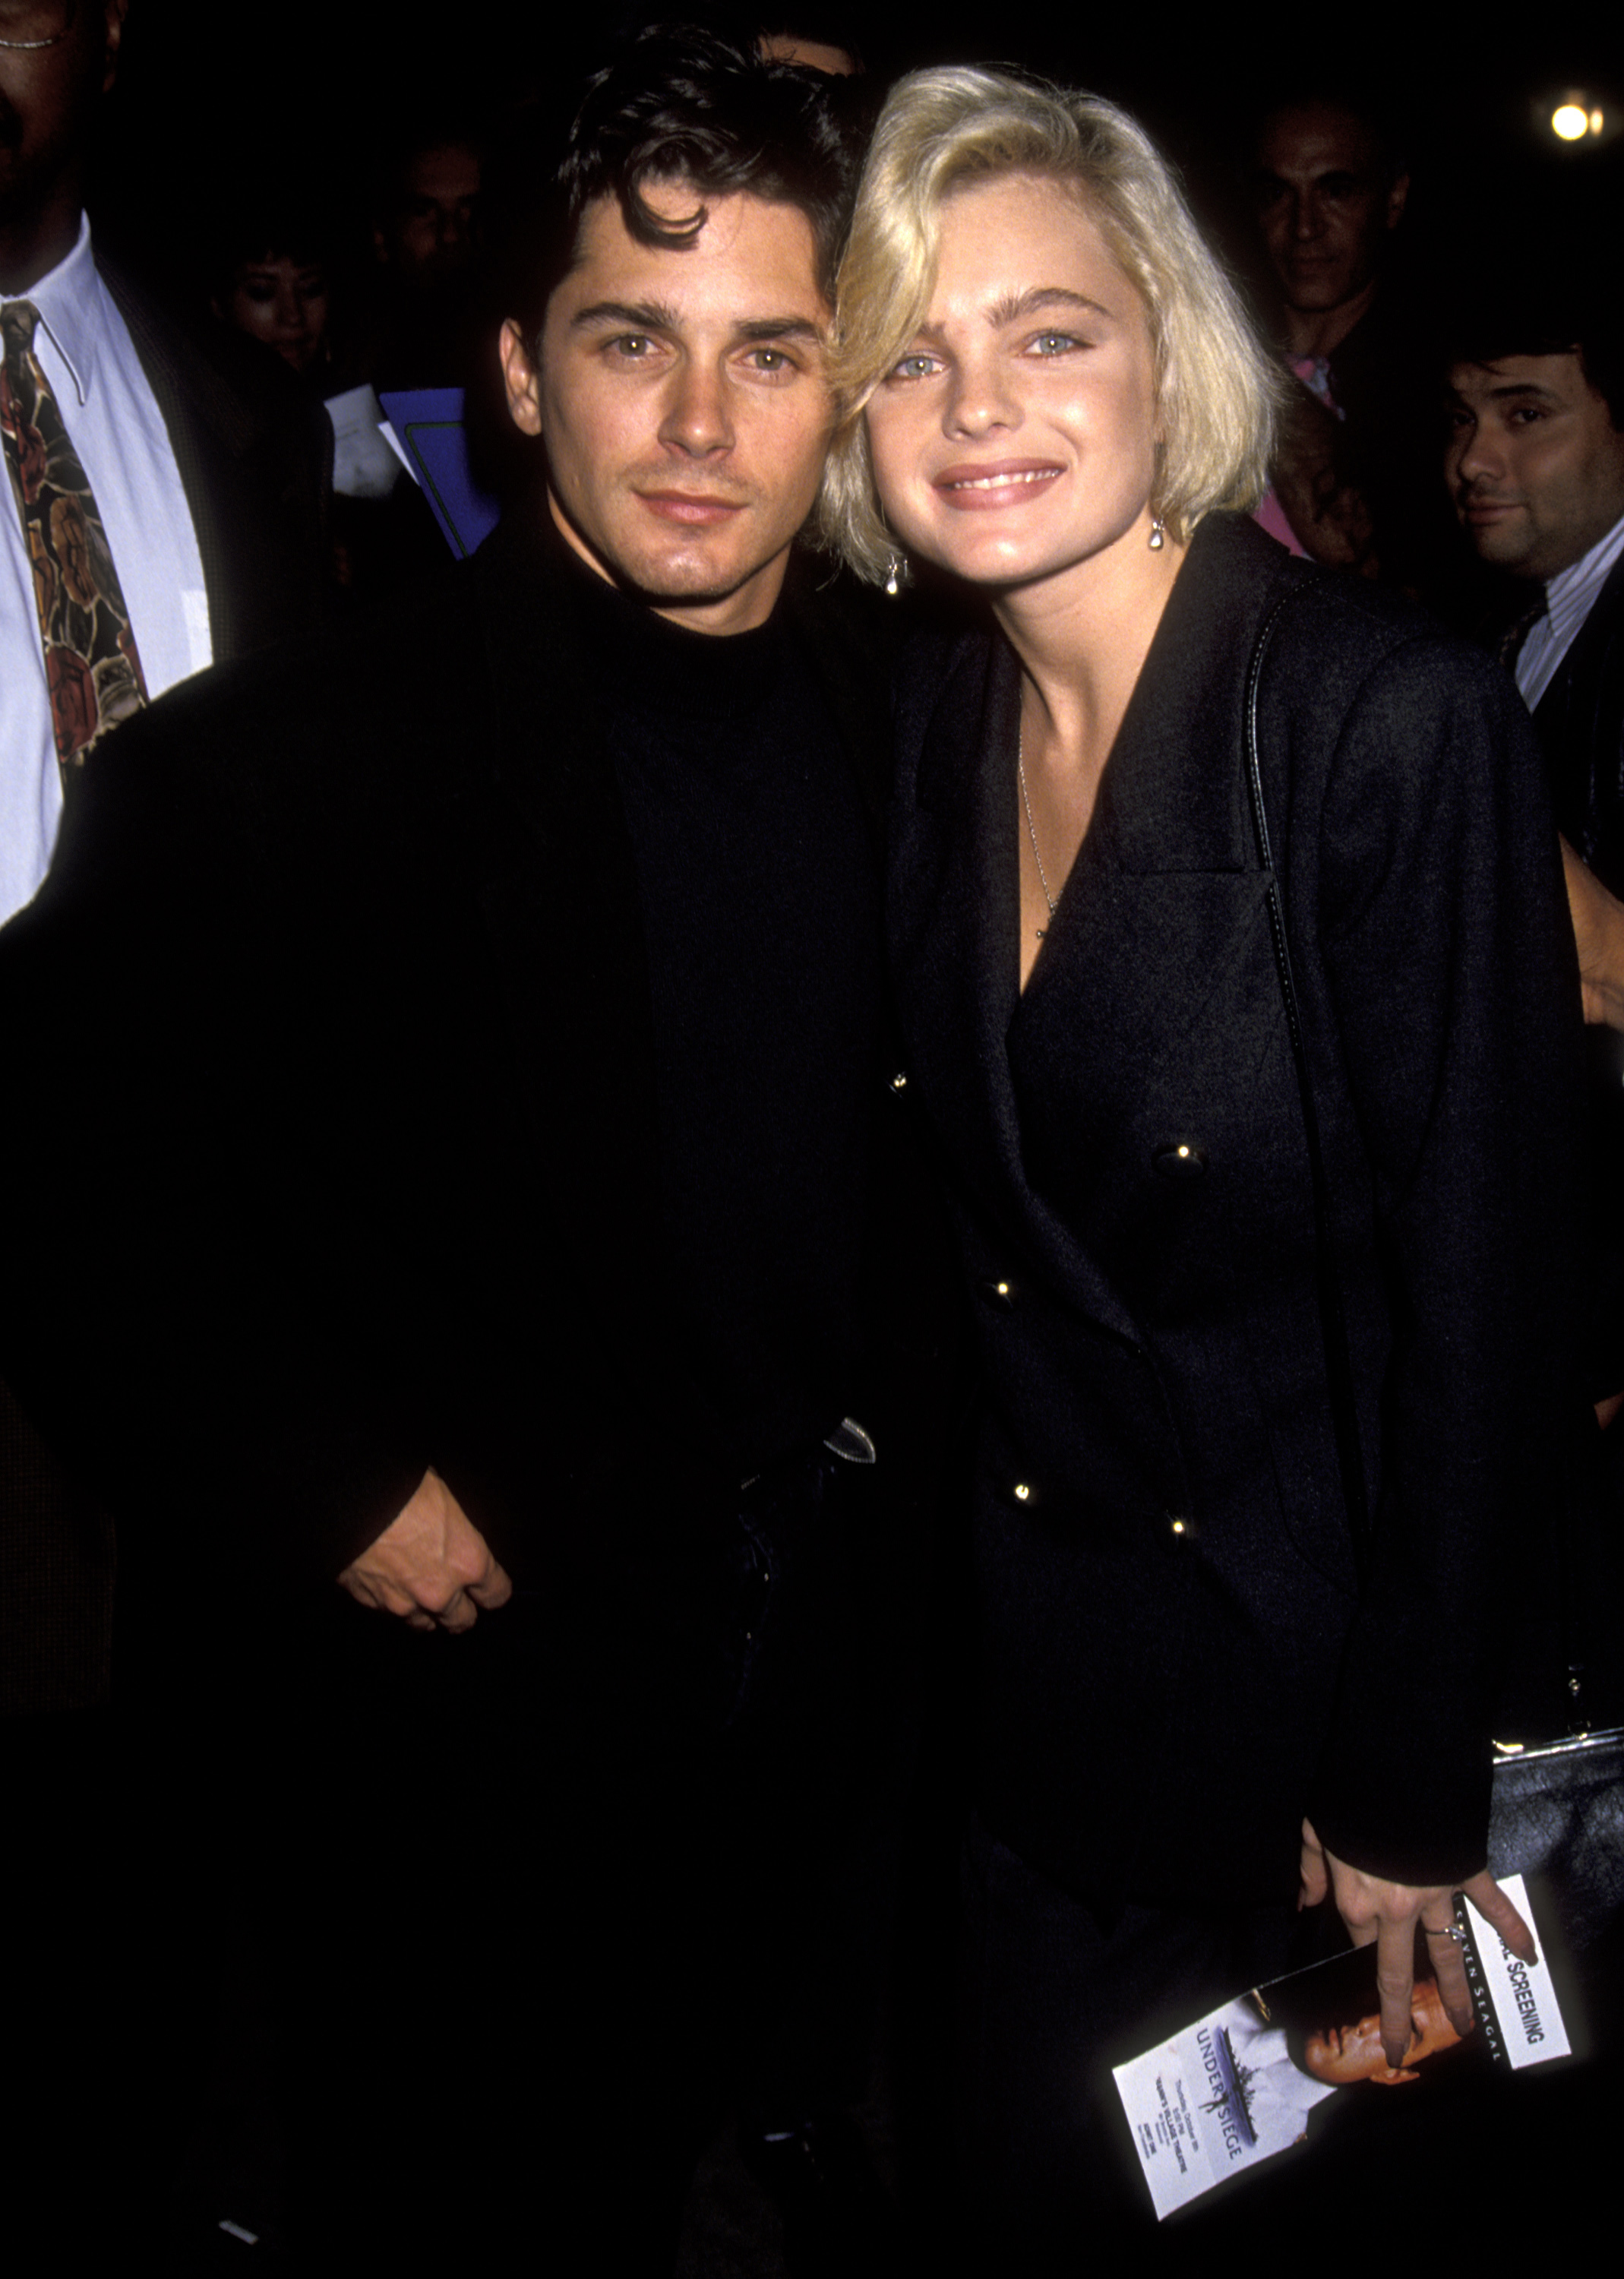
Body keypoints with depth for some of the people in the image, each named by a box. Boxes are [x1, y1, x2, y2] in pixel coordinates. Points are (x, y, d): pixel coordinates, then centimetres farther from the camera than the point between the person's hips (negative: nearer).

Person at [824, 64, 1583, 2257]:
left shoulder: (1396, 717, -21)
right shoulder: (929, 713, -3)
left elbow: (1478, 1287, -18)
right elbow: (958, 1213, 6)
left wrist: (1412, 1787, -13)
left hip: (1292, 1654, -4)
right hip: (1017, 1664, 5)